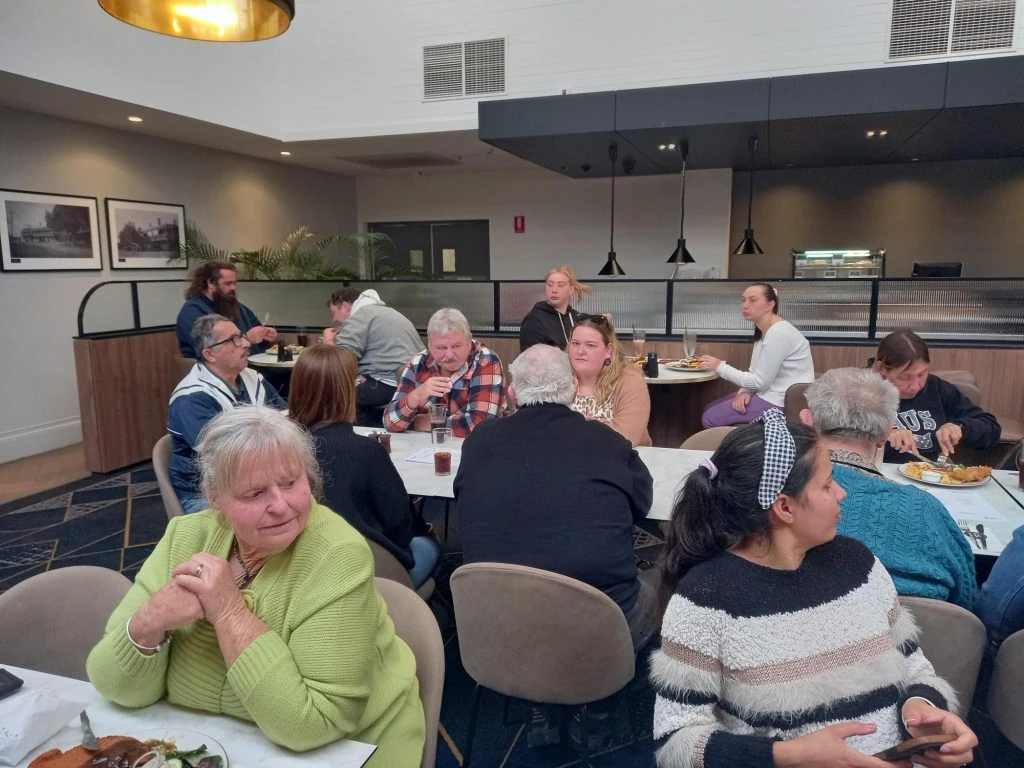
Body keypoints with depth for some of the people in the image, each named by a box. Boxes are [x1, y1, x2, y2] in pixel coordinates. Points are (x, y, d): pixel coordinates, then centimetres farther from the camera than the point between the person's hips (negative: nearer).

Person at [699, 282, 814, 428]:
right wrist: (745, 391, -9)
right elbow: (756, 374, 12)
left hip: (783, 402, -10)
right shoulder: (763, 331, 11)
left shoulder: (779, 333, -21)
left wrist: (720, 366, -16)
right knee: (709, 409, 11)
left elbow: (760, 381, -21)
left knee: (710, 418, -10)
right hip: (770, 393, 10)